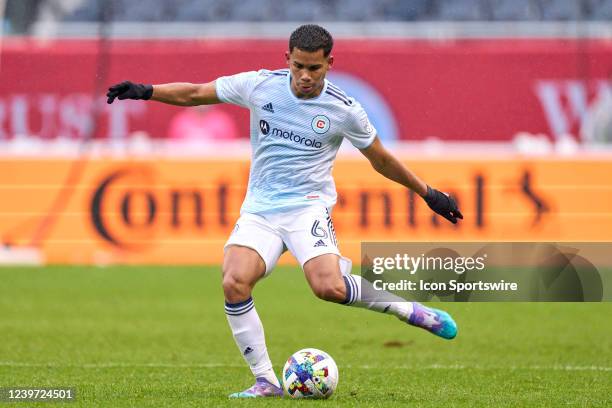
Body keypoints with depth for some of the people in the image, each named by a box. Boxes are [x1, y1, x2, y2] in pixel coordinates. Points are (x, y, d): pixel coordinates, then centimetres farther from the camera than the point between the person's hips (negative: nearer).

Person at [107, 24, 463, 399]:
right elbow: (195, 94, 8)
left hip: (308, 206, -3)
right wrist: (146, 91, -2)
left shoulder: (344, 110, -5)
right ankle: (266, 382, -11)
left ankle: (409, 310, -4)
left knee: (328, 287, -28)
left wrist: (428, 194, 15)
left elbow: (381, 159, 10)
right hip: (259, 209, 3)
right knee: (234, 284, -23)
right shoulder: (260, 85, -2)